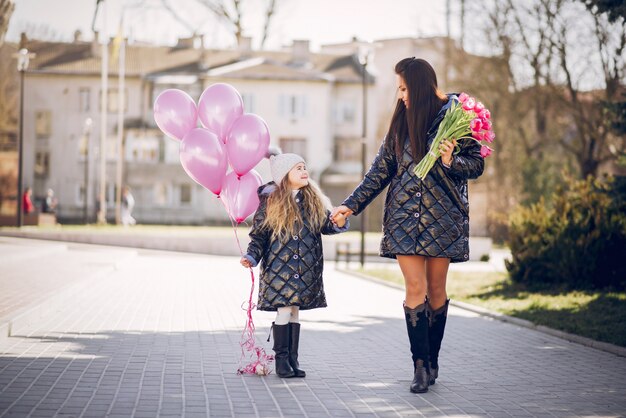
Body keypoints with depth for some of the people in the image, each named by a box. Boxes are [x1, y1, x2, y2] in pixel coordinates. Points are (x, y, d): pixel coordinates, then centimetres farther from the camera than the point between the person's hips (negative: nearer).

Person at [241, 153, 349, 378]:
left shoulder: (314, 201, 8)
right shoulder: (270, 201, -2)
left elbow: (326, 225, 8)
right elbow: (258, 235, 0)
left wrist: (339, 223, -13)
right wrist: (251, 257, -12)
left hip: (306, 271, 3)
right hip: (279, 268, -3)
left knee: (295, 312, 7)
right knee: (284, 311, -6)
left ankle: (293, 359, 13)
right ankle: (281, 358, 5)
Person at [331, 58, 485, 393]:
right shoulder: (403, 119, 11)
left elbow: (477, 164, 0)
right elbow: (382, 167, 14)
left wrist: (451, 161, -20)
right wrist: (352, 204, 10)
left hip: (441, 214, -2)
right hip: (404, 214, 3)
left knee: (436, 289, 4)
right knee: (415, 288, -5)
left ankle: (432, 361, 16)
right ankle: (421, 365, -3)